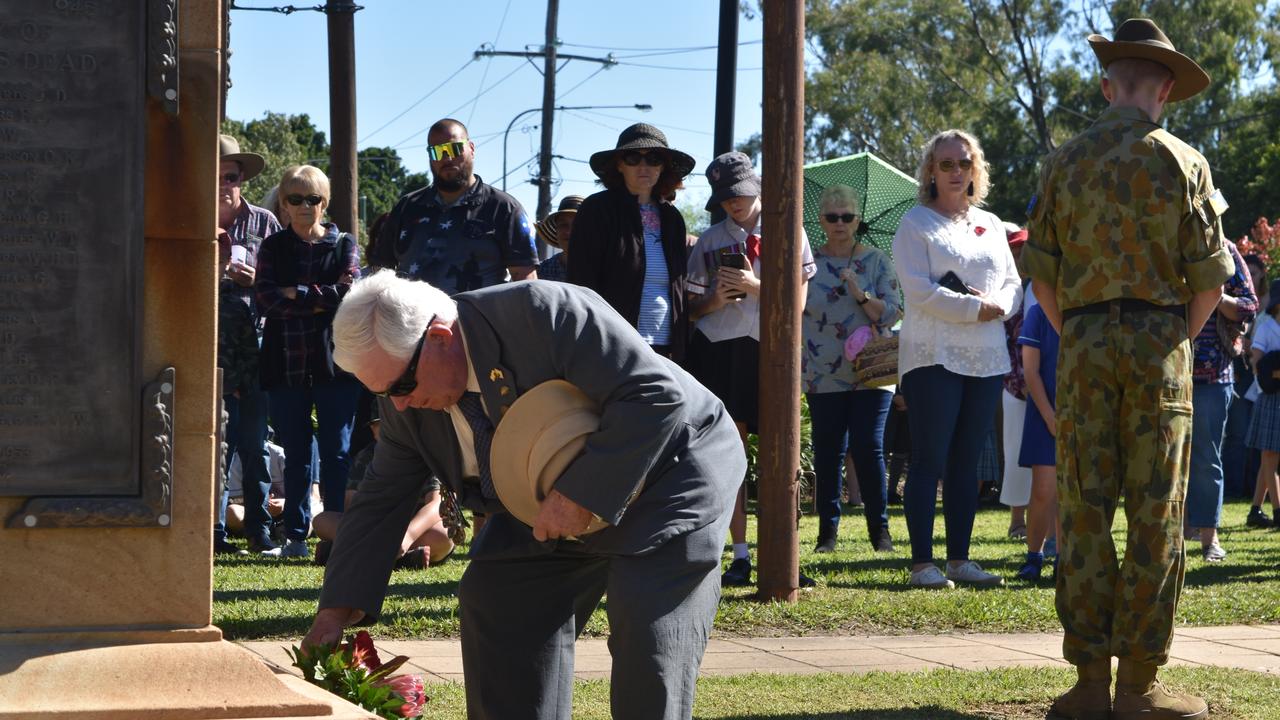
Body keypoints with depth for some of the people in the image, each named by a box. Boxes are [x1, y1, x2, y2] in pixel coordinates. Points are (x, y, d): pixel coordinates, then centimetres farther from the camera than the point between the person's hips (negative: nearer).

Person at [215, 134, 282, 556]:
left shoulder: (265, 223, 11)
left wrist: (256, 280, -7)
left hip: (254, 347, 0)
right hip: (211, 349, 0)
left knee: (254, 444, 2)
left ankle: (258, 530, 7)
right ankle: (215, 529, 0)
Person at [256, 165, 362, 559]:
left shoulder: (344, 245, 8)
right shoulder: (273, 247, 11)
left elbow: (349, 292, -9)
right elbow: (266, 298, -5)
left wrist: (295, 294, -8)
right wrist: (319, 301, -11)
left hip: (334, 362, -2)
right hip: (286, 363, 2)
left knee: (336, 453, -2)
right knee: (295, 455, 6)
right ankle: (296, 535, 11)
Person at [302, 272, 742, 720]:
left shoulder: (544, 313, -31)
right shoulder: (409, 404, -8)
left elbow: (658, 396, -33)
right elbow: (380, 503, 1)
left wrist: (580, 495, -34)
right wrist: (336, 611, -5)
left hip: (666, 474, -7)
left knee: (649, 644, -17)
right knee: (493, 604, -2)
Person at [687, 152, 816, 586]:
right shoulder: (710, 241, 13)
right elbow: (692, 307, 13)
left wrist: (756, 287, -12)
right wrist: (714, 301, -9)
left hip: (771, 351, -1)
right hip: (719, 350, 1)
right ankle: (740, 556, 1)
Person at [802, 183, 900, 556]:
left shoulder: (876, 261, 4)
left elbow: (893, 313, -1)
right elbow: (795, 313, 10)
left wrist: (861, 295, -16)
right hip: (823, 376, 1)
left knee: (868, 448, -7)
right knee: (827, 452, 2)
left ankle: (880, 529, 2)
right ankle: (827, 530, 9)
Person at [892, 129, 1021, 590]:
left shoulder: (991, 225, 17)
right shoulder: (916, 223, 0)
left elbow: (1013, 284, 14)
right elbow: (918, 290, -12)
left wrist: (998, 305, -8)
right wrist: (974, 308, -14)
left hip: (986, 357, 6)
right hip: (933, 356, -6)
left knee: (966, 461, 8)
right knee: (929, 460, -6)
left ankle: (960, 559, 12)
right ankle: (923, 564, -5)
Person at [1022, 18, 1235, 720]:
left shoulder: (1063, 162, 4)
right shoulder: (1181, 163, -2)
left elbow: (1041, 275, 4)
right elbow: (1210, 279, -3)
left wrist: (1074, 337, 13)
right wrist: (1179, 338, 10)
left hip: (1083, 346, 2)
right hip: (1159, 340, -2)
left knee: (1084, 513, 5)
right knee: (1154, 516, 2)